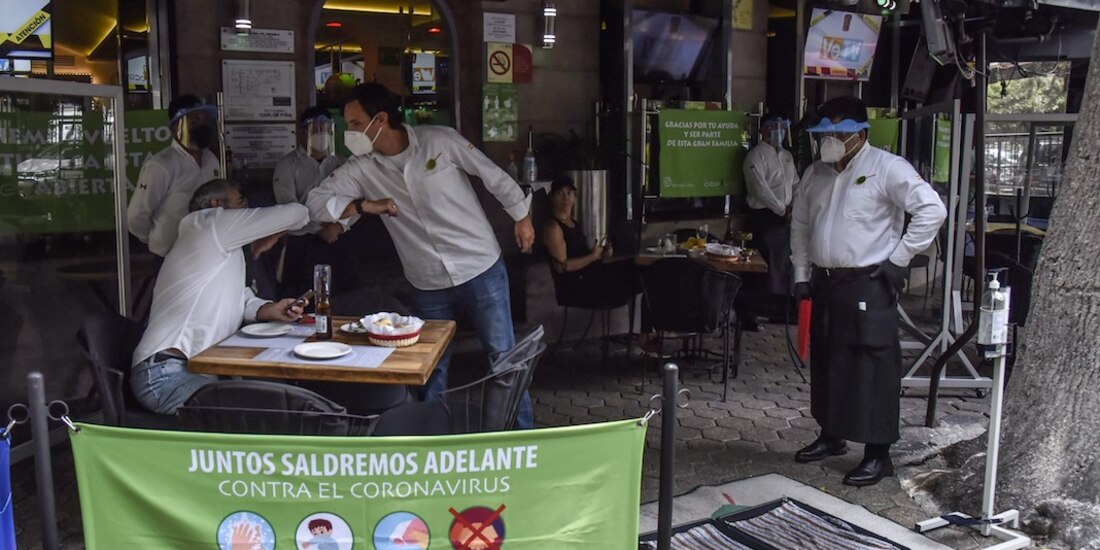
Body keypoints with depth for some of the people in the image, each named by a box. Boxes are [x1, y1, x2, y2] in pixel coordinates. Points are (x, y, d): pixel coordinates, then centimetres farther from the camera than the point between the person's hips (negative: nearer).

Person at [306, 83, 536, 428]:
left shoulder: (440, 140, -11)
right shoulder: (361, 167, -3)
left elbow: (494, 176, -2)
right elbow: (315, 203, -4)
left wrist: (522, 217, 5)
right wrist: (365, 205, -15)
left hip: (481, 270, -2)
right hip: (429, 286, 3)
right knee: (431, 370, 12)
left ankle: (522, 434, 23)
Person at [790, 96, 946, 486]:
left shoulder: (887, 168, -9)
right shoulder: (816, 174, 13)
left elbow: (932, 210, -15)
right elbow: (800, 224, 22)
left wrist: (898, 258, -14)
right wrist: (802, 274, 15)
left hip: (868, 286, -7)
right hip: (825, 283, 8)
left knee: (872, 368, -5)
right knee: (825, 362, 15)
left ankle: (878, 454, 3)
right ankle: (831, 436, 31)